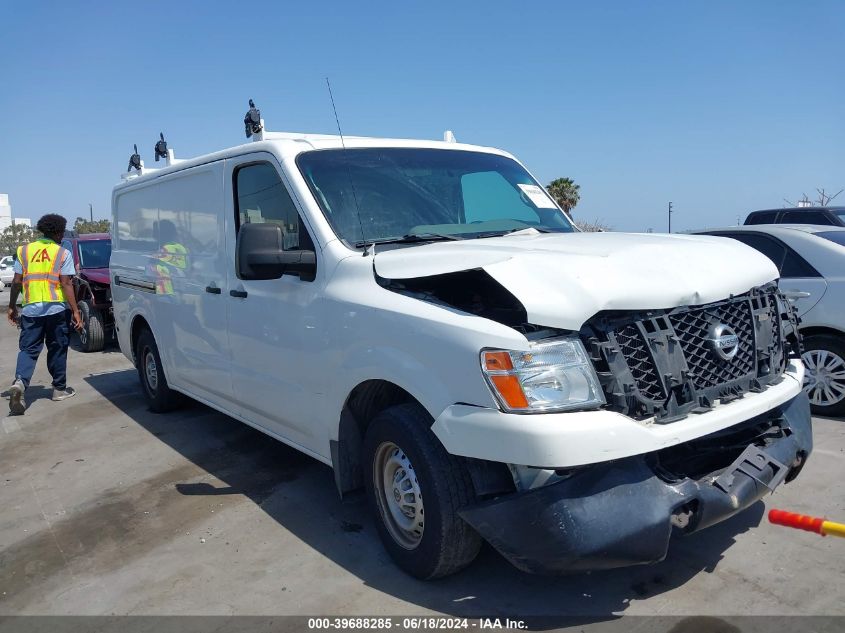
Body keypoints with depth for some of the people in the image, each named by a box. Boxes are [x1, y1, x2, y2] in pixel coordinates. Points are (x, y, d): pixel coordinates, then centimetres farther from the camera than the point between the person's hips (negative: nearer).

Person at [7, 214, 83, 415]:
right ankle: (59, 389, 18)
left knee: (28, 349, 7)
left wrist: (12, 306, 16)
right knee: (57, 349, 10)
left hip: (31, 309, 2)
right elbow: (66, 283, -9)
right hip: (57, 309, -2)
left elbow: (17, 281, 6)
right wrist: (75, 311, -8)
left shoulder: (24, 250, 7)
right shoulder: (63, 253, -3)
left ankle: (19, 382, -17)